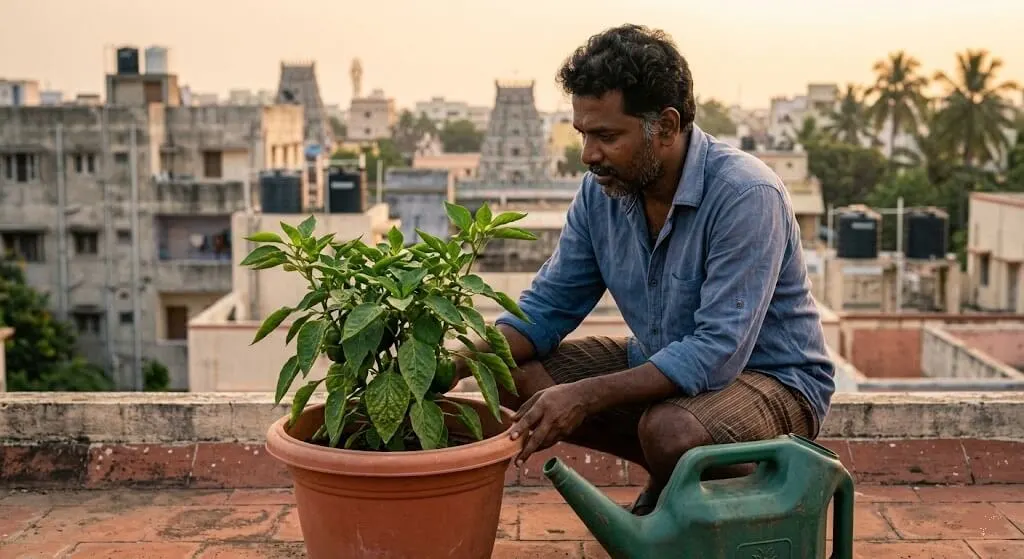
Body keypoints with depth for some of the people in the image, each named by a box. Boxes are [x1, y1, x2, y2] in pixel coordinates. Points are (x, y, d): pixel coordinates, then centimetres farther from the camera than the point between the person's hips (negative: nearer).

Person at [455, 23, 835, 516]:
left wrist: (587, 396, -36)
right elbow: (548, 306, 0)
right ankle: (668, 483, 5)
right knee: (514, 371, -6)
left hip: (773, 379, -7)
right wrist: (457, 363, -18)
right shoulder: (601, 190, -5)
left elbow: (718, 353, -32)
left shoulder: (745, 195, -27)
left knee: (670, 429, -38)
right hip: (662, 364, 7)